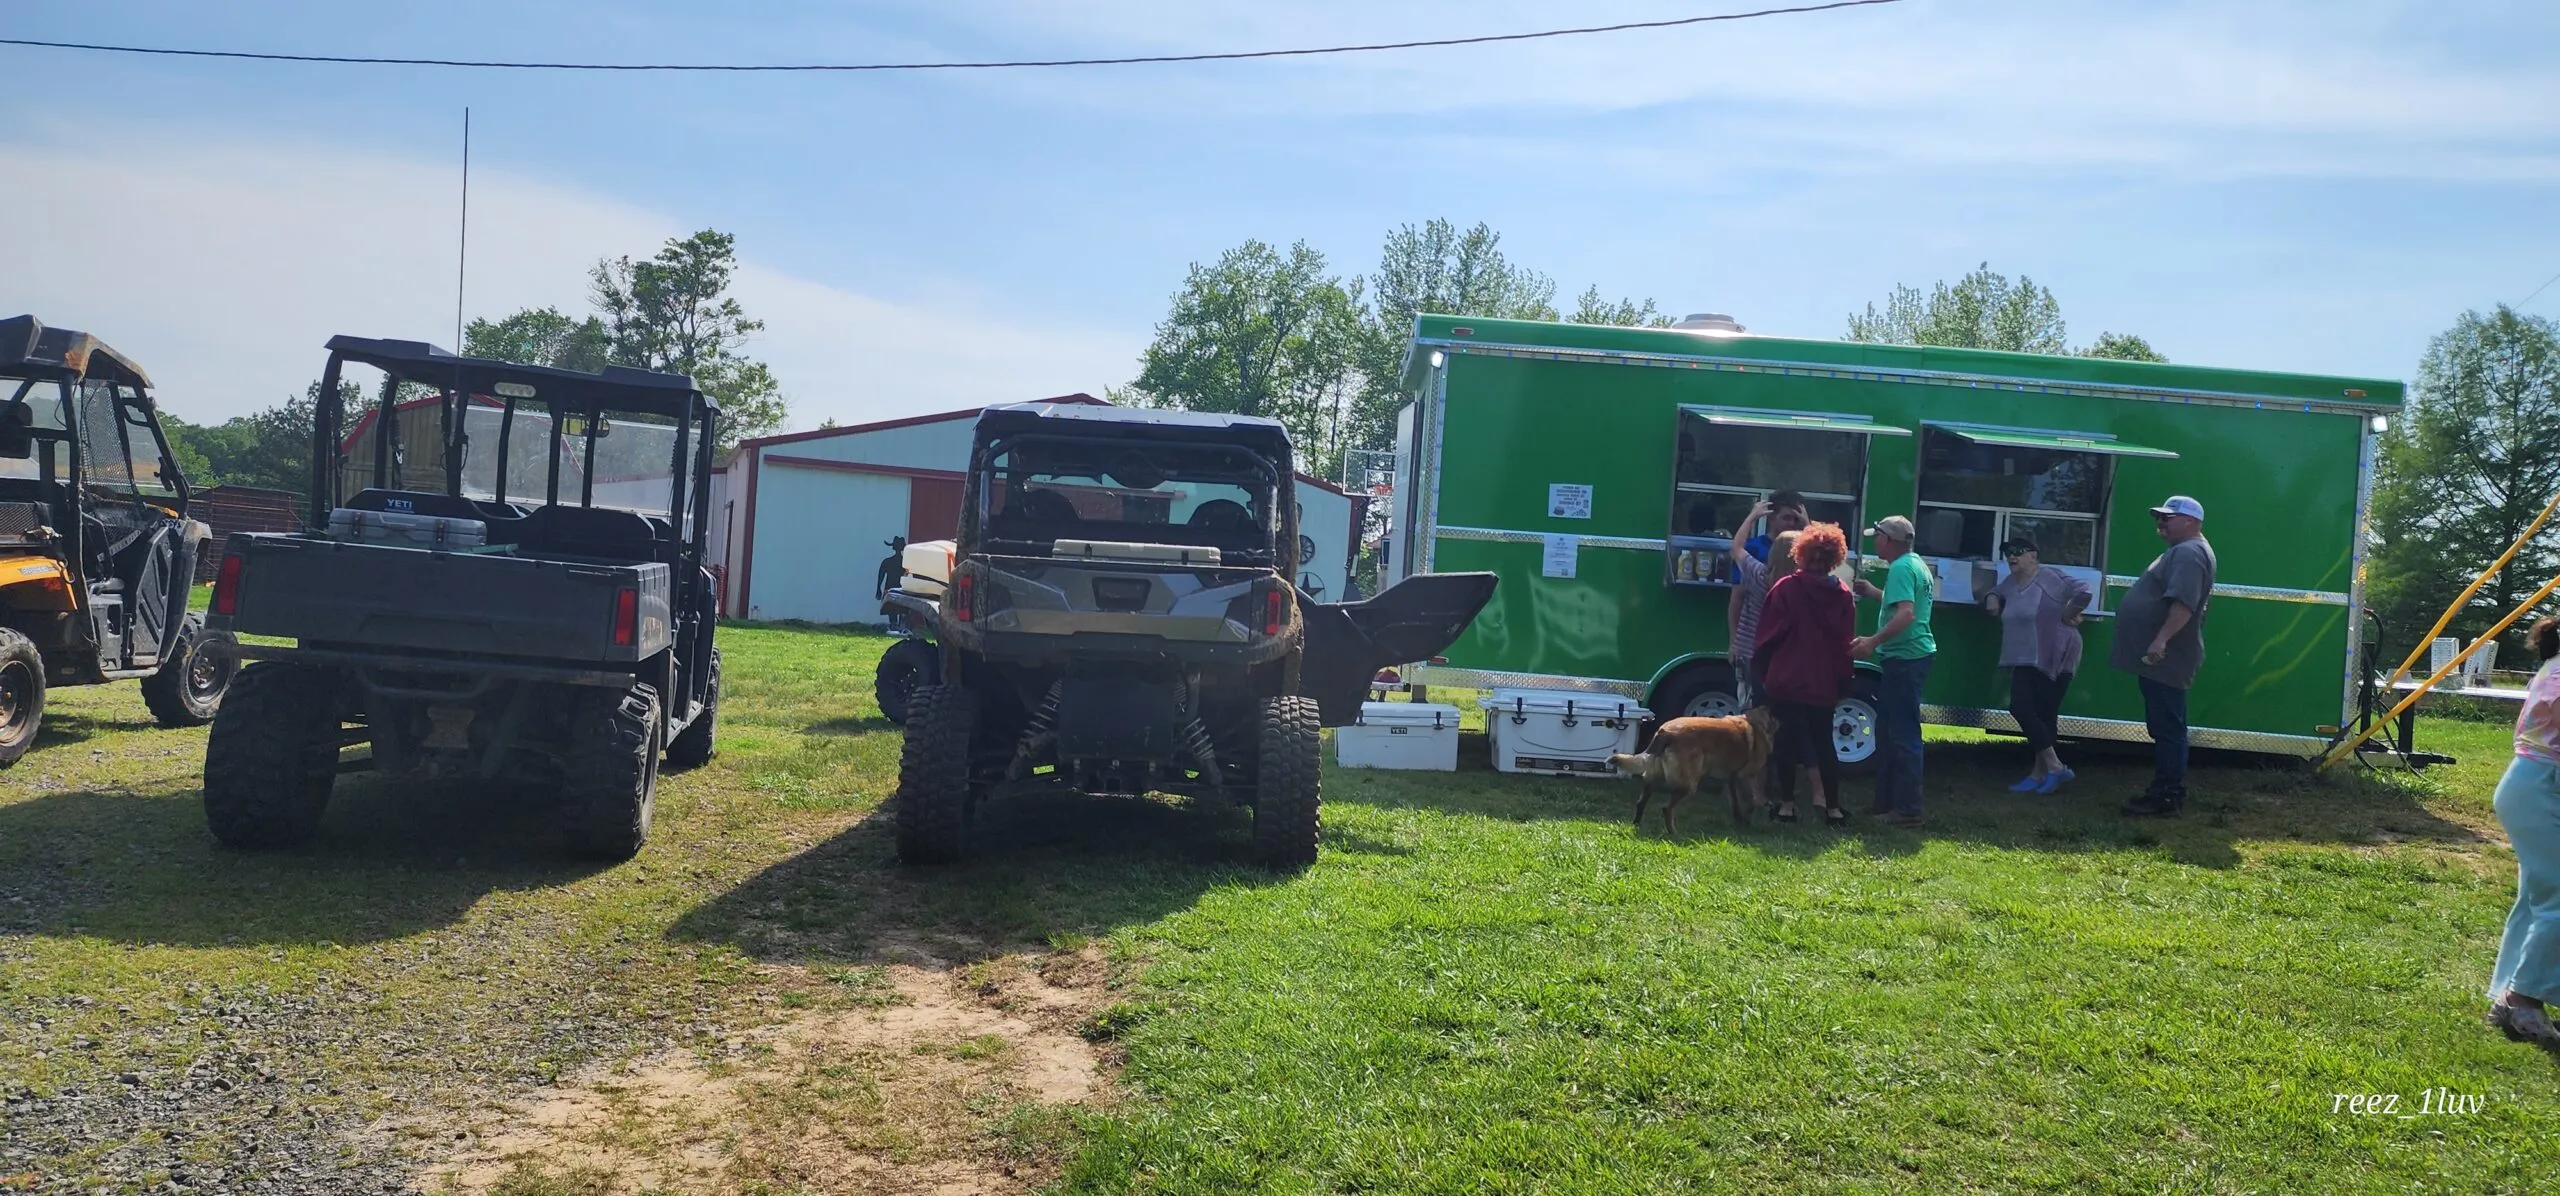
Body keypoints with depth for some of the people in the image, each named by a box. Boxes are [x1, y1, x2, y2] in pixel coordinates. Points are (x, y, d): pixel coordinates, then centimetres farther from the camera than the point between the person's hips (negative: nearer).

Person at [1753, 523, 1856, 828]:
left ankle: (1788, 805, 6)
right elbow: (1845, 643, 6)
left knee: (1787, 740, 6)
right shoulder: (1843, 596, 2)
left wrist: (1763, 670, 5)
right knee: (1823, 742, 11)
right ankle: (1832, 807, 11)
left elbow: (1769, 635, -6)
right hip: (1824, 684, 3)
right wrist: (1843, 684, 11)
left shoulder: (1786, 588, -9)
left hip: (1786, 680, -3)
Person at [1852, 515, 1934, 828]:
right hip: (1912, 656, 11)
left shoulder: (1901, 568, -15)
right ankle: (1886, 802, 23)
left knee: (1902, 734, -8)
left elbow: (1906, 614, -28)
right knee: (1888, 731, 17)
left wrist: (1873, 641, -31)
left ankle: (1907, 810, -6)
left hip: (1906, 658, -11)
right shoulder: (1917, 564, 16)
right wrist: (1873, 592, 31)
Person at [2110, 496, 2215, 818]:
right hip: (2159, 660, 11)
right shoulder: (2184, 551, 22)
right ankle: (2164, 791, 20)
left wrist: (2161, 639, -33)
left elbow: (2184, 604, -27)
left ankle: (2168, 799, -7)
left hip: (2164, 659, -11)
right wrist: (2159, 641, 29)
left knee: (2168, 729, -8)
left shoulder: (2189, 553, -14)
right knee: (2164, 729, 14)